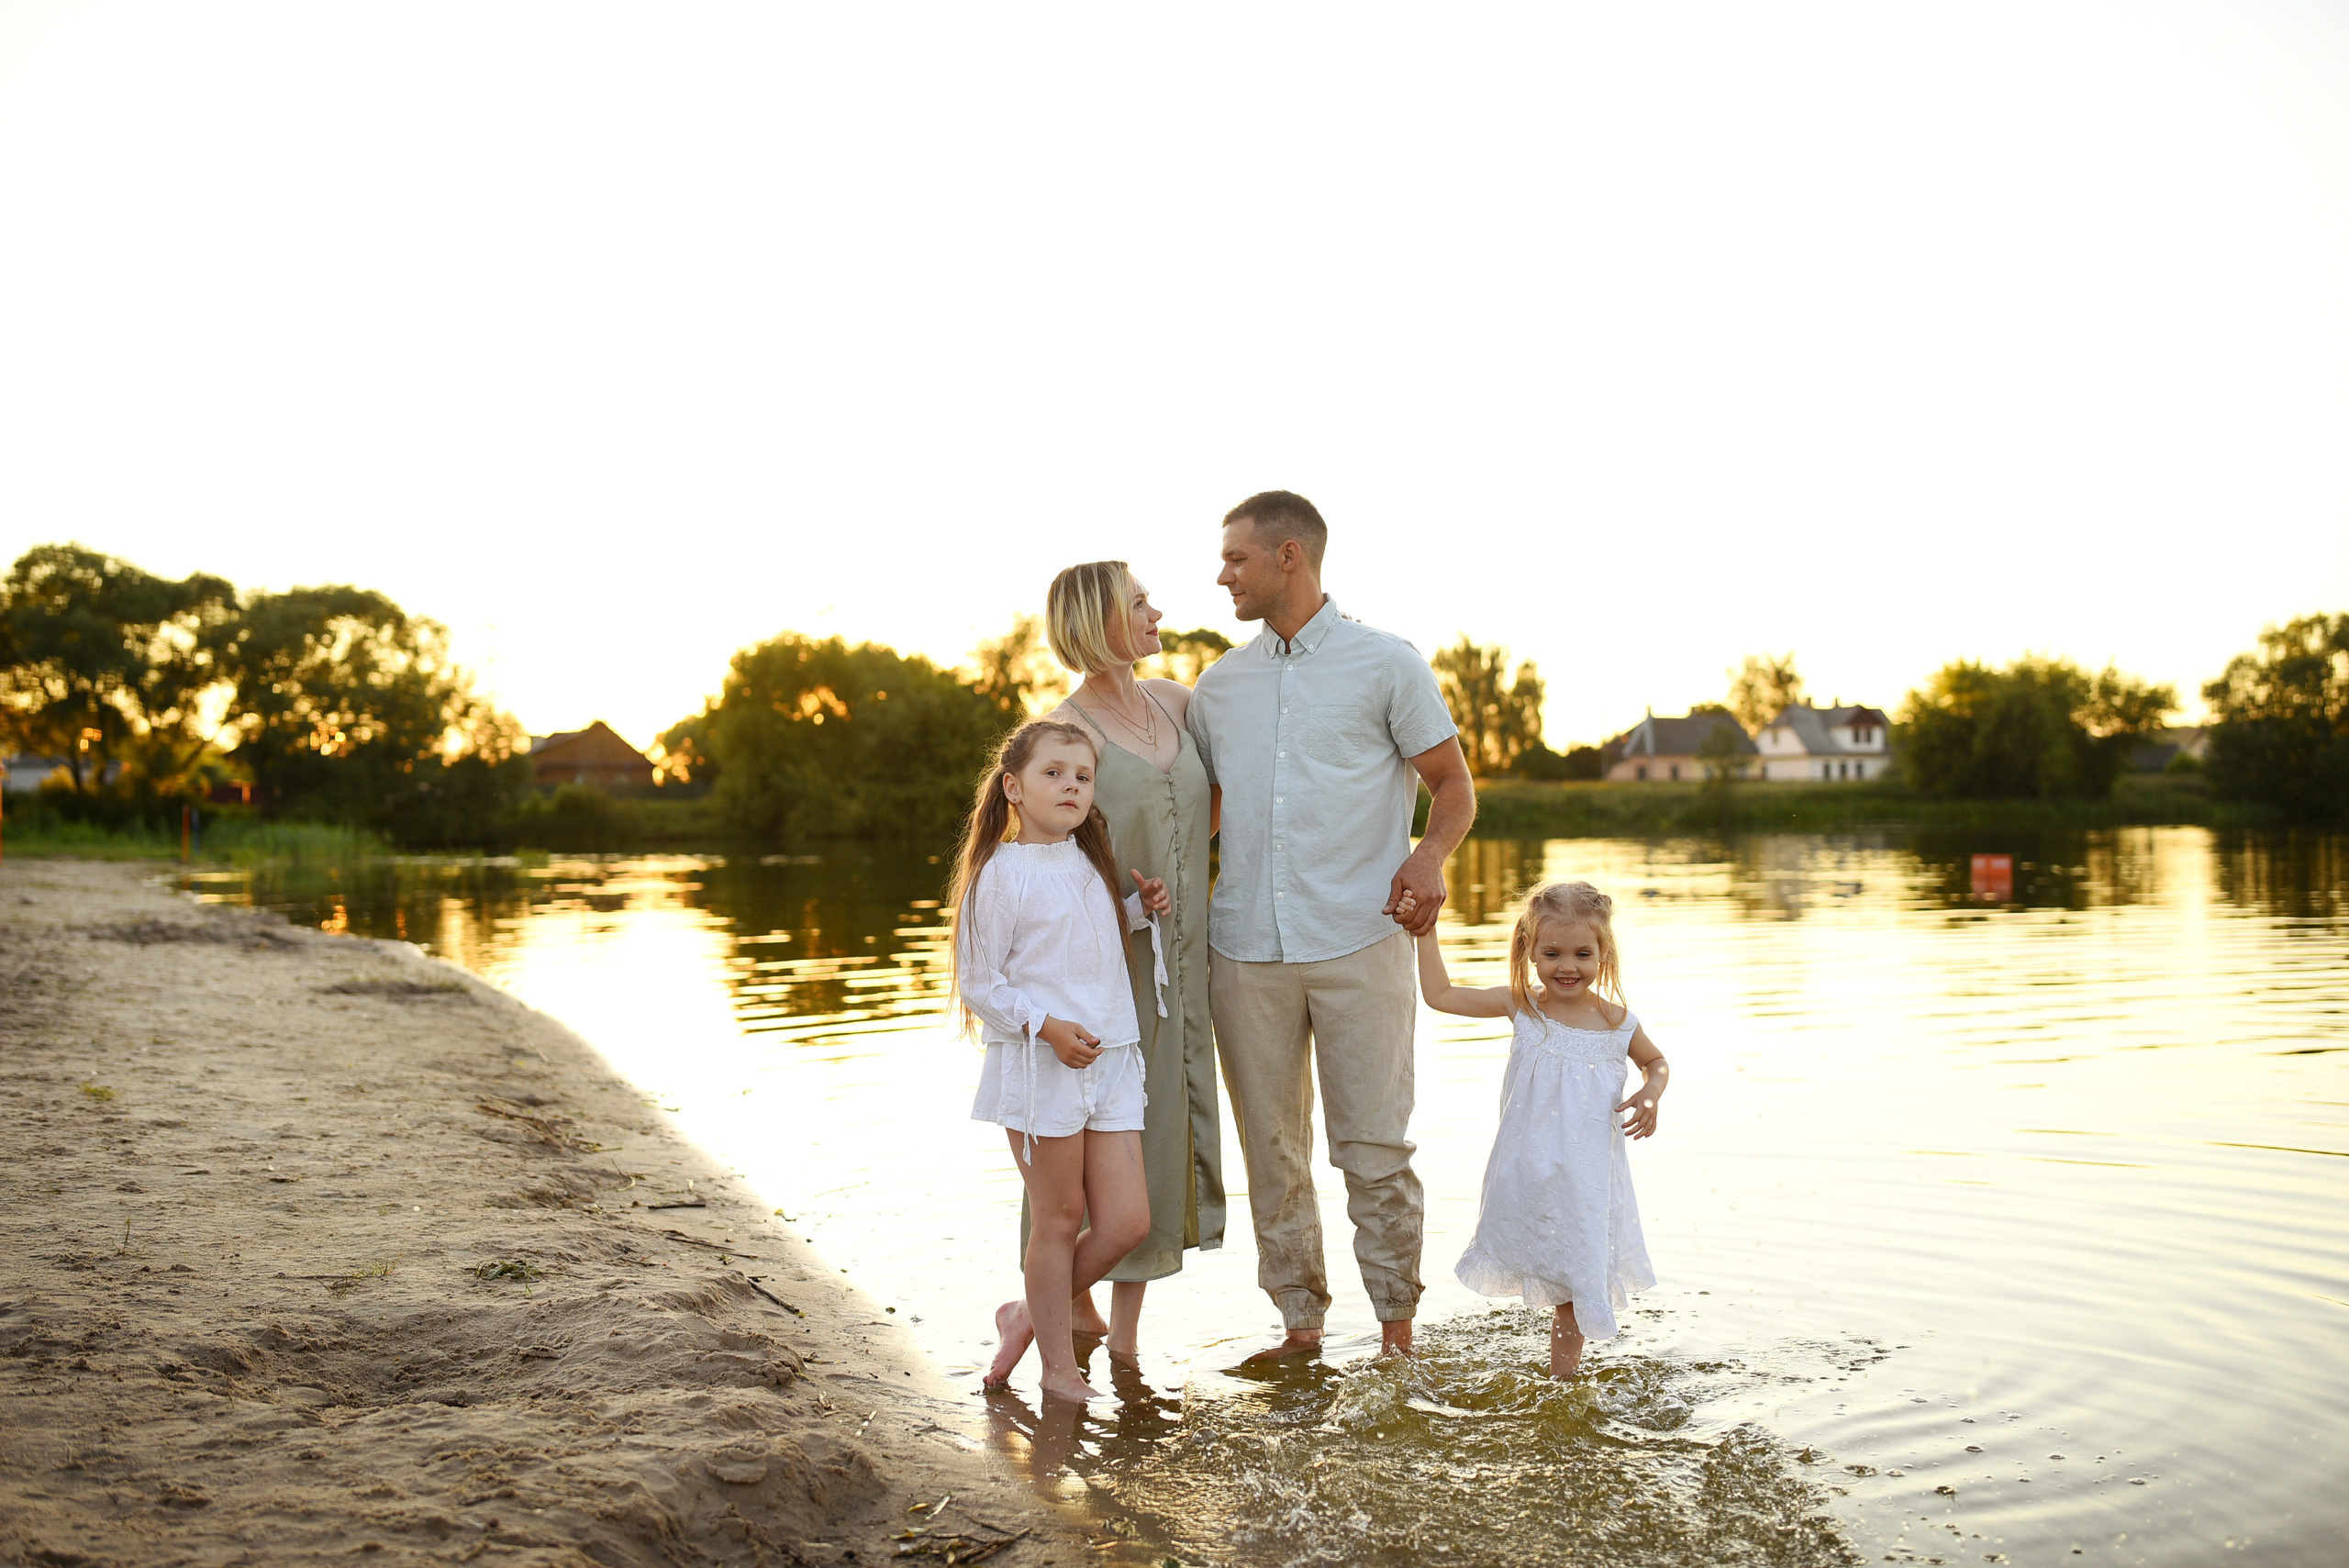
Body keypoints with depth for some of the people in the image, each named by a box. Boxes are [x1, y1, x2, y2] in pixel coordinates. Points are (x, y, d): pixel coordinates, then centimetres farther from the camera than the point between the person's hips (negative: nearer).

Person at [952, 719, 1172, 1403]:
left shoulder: (1090, 863, 12)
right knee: (1060, 1218, 3)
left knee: (1127, 1221, 4)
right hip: (1036, 1065, -7)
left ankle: (1028, 1314, 24)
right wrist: (1047, 1027, -20)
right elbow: (978, 983, -9)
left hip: (1110, 1063, 7)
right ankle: (1058, 1365, 20)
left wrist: (1139, 906, 12)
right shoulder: (1001, 874, -10)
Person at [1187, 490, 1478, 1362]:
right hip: (1244, 950, 4)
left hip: (1358, 940, -4)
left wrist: (1431, 856, -16)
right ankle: (1300, 1323, 21)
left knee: (1374, 1146, -1)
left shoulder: (1385, 664, 3)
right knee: (1271, 1149, 8)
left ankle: (1397, 1329, 12)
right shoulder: (1218, 686, 15)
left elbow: (1452, 783, 5)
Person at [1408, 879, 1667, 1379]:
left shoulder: (1616, 1021, -7)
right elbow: (1440, 994, -3)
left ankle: (1561, 1378, 24)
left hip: (1587, 1176, -1)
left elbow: (1656, 1062, 13)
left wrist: (1650, 1095, -8)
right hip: (1527, 1172, 1)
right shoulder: (1521, 1005, -7)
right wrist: (1425, 929, -5)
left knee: (1574, 1281, 6)